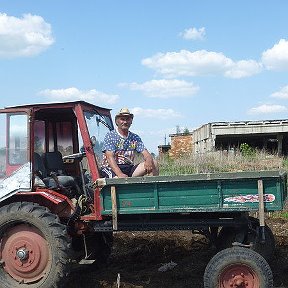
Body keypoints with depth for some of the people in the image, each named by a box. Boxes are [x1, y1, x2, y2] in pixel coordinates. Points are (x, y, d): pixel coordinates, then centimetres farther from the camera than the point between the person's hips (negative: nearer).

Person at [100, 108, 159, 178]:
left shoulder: (135, 138, 14)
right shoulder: (110, 136, -2)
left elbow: (145, 153, 5)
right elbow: (110, 157, -14)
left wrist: (149, 160, -23)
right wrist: (120, 174, -31)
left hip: (129, 168, 6)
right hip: (111, 168, -6)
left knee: (153, 163, -11)